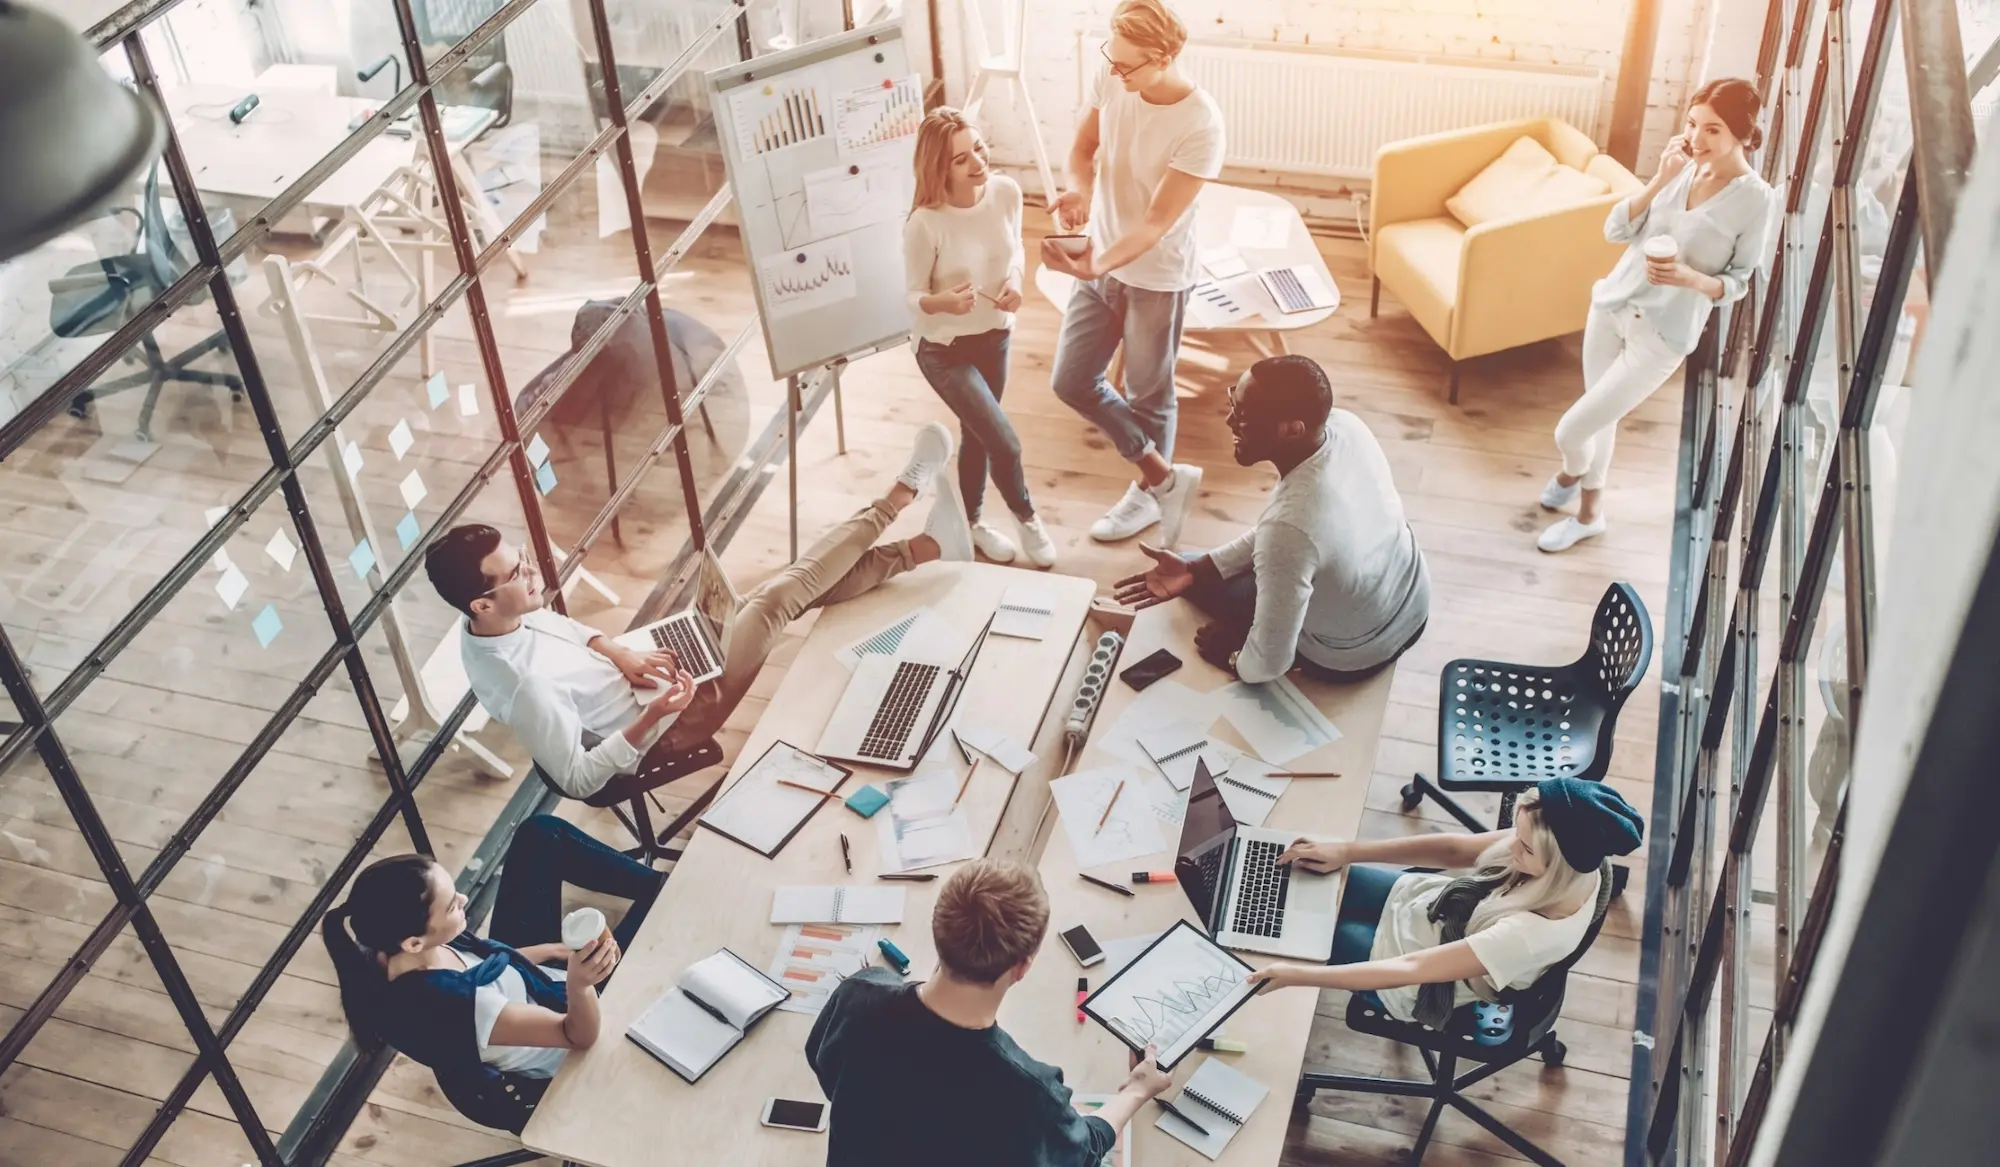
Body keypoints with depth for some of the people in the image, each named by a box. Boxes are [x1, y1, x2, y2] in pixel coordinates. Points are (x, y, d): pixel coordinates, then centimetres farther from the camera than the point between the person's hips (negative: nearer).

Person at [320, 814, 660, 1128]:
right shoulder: (447, 1004, -44)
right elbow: (580, 1035, -37)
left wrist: (557, 949, -2)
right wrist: (578, 984, -58)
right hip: (565, 1048, -7)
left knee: (541, 832, 1)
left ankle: (655, 882, 18)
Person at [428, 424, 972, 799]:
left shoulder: (507, 617, -9)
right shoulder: (522, 684, -35)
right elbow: (577, 780, -28)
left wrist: (617, 653, -5)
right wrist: (650, 717, -35)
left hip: (645, 677, 8)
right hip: (666, 725, -8)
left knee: (795, 587, 2)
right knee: (778, 600, -15)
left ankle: (919, 551, 15)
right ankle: (899, 496, -1)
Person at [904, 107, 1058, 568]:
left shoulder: (1007, 192, -12)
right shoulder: (925, 223, -27)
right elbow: (911, 299, -17)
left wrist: (1014, 280, -13)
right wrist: (943, 301, -38)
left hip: (996, 337, 5)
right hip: (945, 350, -5)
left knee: (977, 435, 22)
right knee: (1005, 443, -9)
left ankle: (972, 520, 46)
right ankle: (1026, 517, 22)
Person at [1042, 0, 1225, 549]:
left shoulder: (1201, 126, -29)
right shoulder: (1109, 78, -12)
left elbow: (1158, 221, -29)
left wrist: (1096, 264, -44)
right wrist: (1077, 191, -20)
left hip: (1156, 277, -6)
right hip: (1099, 264, 6)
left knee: (1148, 395, 12)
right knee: (1070, 381, 10)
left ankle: (1147, 490, 39)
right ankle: (1165, 475, 25)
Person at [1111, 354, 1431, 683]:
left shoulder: (1290, 528, -43)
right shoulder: (1344, 424, -19)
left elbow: (1269, 664, -30)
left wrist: (1234, 661, -8)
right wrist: (1196, 567, -7)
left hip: (1350, 658, -6)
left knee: (1201, 582, 12)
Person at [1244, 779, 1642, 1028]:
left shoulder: (1534, 934, -39)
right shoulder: (1556, 852, -21)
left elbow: (1410, 970, -38)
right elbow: (1455, 848, -9)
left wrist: (1296, 974, -39)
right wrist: (1346, 852, -13)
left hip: (1423, 980, -6)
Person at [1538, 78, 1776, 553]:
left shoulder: (1755, 199, -15)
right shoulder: (1682, 167, -2)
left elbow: (1739, 282, -7)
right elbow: (1615, 230, -5)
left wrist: (1690, 279, -26)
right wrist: (1660, 181, -17)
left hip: (1663, 335, -5)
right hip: (1612, 304, 5)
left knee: (1570, 430, -4)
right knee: (1599, 419, 19)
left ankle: (1573, 472, 32)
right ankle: (1589, 513, 43)